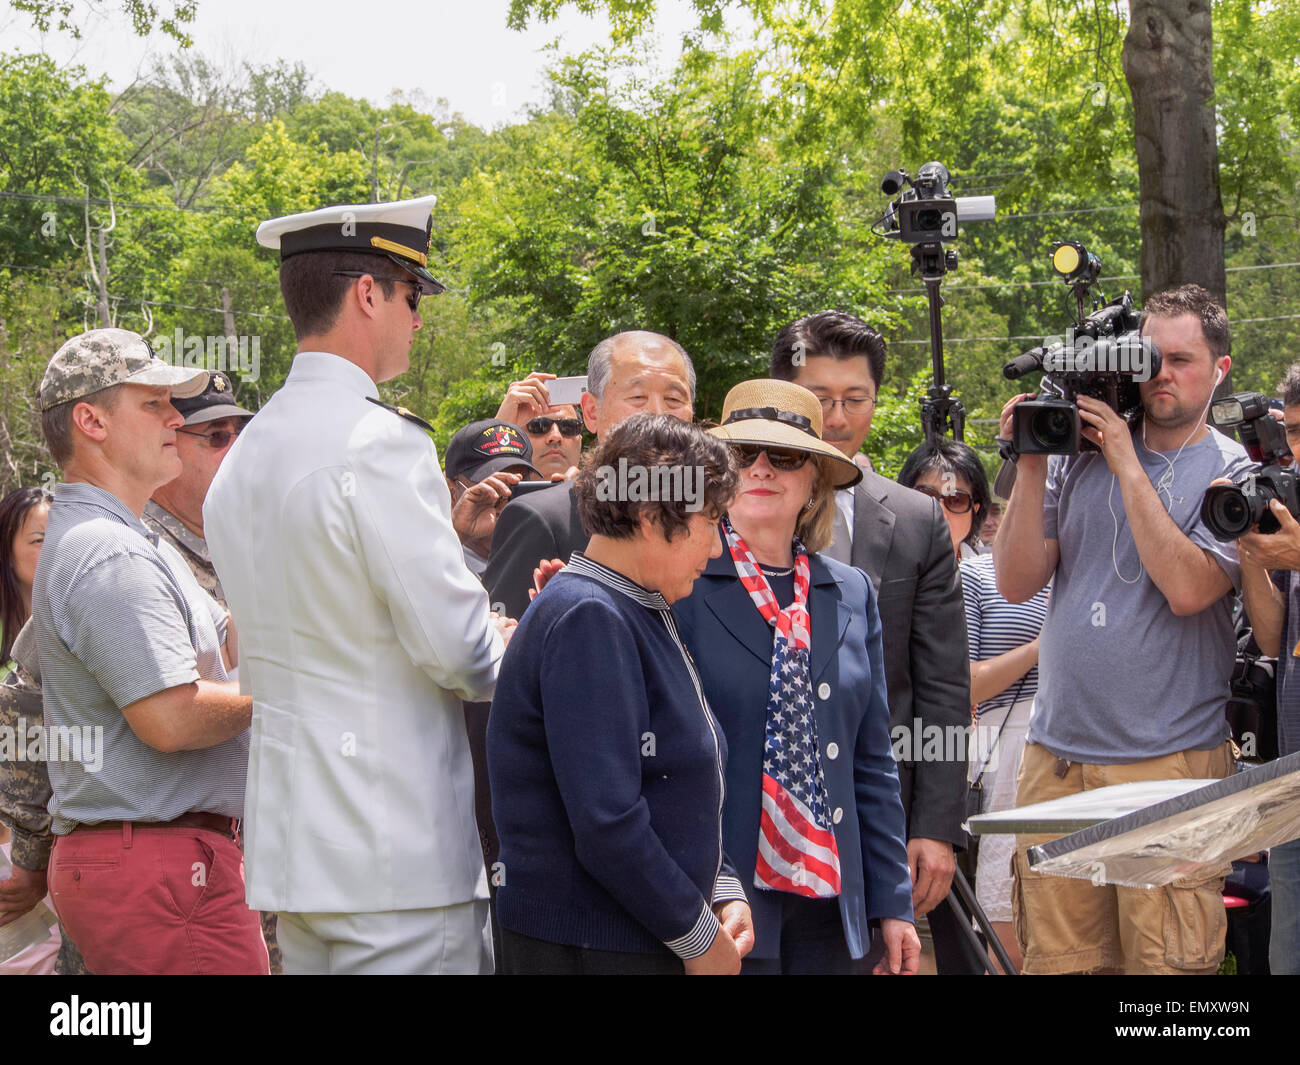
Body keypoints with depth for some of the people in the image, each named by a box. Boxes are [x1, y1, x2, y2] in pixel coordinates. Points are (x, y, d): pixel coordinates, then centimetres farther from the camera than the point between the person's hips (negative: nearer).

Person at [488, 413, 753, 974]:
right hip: (590, 948, -9)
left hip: (653, 941, 9)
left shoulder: (643, 614, 13)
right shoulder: (587, 620, -17)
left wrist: (723, 891, 4)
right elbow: (605, 826, -23)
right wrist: (698, 936, -15)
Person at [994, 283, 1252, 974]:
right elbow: (1016, 582, 4)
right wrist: (1031, 465, -5)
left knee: (1167, 961, -3)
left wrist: (1127, 466, -12)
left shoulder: (1233, 472, 1)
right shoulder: (1077, 455, 10)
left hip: (1173, 759, -3)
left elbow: (1187, 588, -15)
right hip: (1055, 756, 3)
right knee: (1052, 957, 5)